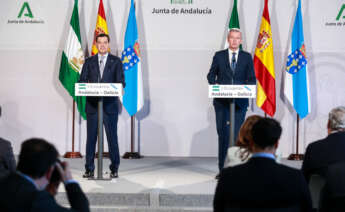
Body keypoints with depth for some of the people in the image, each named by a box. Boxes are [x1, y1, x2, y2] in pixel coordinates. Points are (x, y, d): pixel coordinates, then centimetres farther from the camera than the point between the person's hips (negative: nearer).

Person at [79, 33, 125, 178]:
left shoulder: (116, 61, 7)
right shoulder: (89, 62, 12)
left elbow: (121, 82, 0)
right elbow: (82, 81, 7)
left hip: (110, 105, -1)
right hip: (92, 105, 2)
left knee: (112, 137, 0)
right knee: (91, 137, 2)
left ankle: (114, 169, 9)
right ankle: (89, 169, 9)